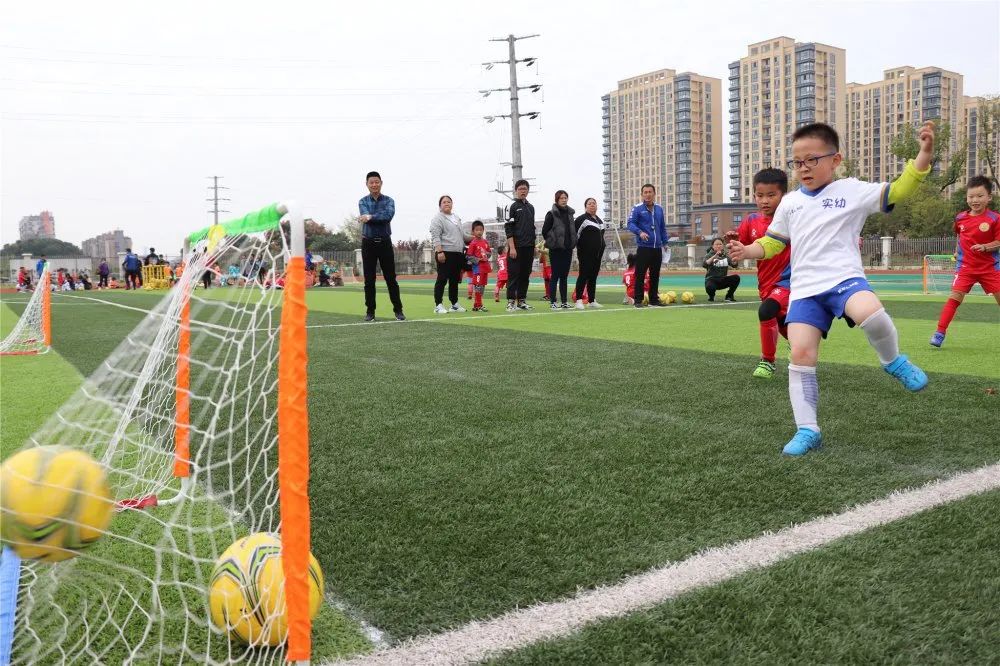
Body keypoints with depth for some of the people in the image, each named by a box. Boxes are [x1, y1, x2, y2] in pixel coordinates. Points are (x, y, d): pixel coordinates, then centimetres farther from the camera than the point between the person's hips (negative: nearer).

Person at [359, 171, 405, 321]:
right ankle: (370, 311, 10)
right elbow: (366, 217, -14)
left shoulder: (389, 200, 4)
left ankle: (398, 309, 9)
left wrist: (371, 217, -22)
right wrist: (381, 217, -18)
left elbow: (389, 215, -17)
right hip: (368, 243, 0)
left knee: (391, 278, 2)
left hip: (385, 242, 0)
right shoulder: (363, 202, 6)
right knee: (369, 279, 3)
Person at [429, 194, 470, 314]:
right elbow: (435, 237, -13)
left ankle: (454, 304, 18)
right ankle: (438, 306, -7)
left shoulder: (457, 218, 22)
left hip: (458, 254, 8)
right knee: (442, 279, -8)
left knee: (455, 280, 11)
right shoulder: (438, 218, -3)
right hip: (445, 254, -8)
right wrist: (439, 251, -23)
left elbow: (462, 236, 30)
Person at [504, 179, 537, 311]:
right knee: (513, 275, -6)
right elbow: (508, 229, -8)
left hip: (529, 248, 6)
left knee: (525, 275, 7)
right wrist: (512, 247, -15)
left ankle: (522, 301, 13)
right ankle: (511, 302, -3)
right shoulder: (513, 207, -2)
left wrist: (534, 246, 15)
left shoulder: (531, 208, 17)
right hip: (516, 247, -6)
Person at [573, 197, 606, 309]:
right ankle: (579, 300, -10)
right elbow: (575, 233, -12)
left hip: (597, 254, 7)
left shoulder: (600, 221, 19)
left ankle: (592, 301, 13)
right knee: (584, 275, -10)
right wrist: (580, 246, -11)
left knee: (593, 277, 9)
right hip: (586, 254, -7)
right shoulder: (582, 219, -6)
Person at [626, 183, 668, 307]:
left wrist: (665, 243, 16)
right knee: (640, 274, -6)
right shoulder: (637, 208, -3)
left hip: (657, 248, 5)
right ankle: (638, 300, -1)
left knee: (655, 275, 11)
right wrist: (640, 232, -27)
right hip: (643, 247, -5)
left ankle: (654, 298, 19)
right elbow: (631, 224, -10)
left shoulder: (659, 208, 13)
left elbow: (663, 227, 20)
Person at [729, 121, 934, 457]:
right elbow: (773, 242, 23)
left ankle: (893, 361, -2)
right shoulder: (789, 203, 16)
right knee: (801, 355, -9)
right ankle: (807, 430, 1)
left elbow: (897, 191, -1)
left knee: (870, 312, -36)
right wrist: (747, 250, 4)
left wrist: (924, 155, -13)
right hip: (805, 289, 3)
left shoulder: (851, 190, 5)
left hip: (844, 278, -3)